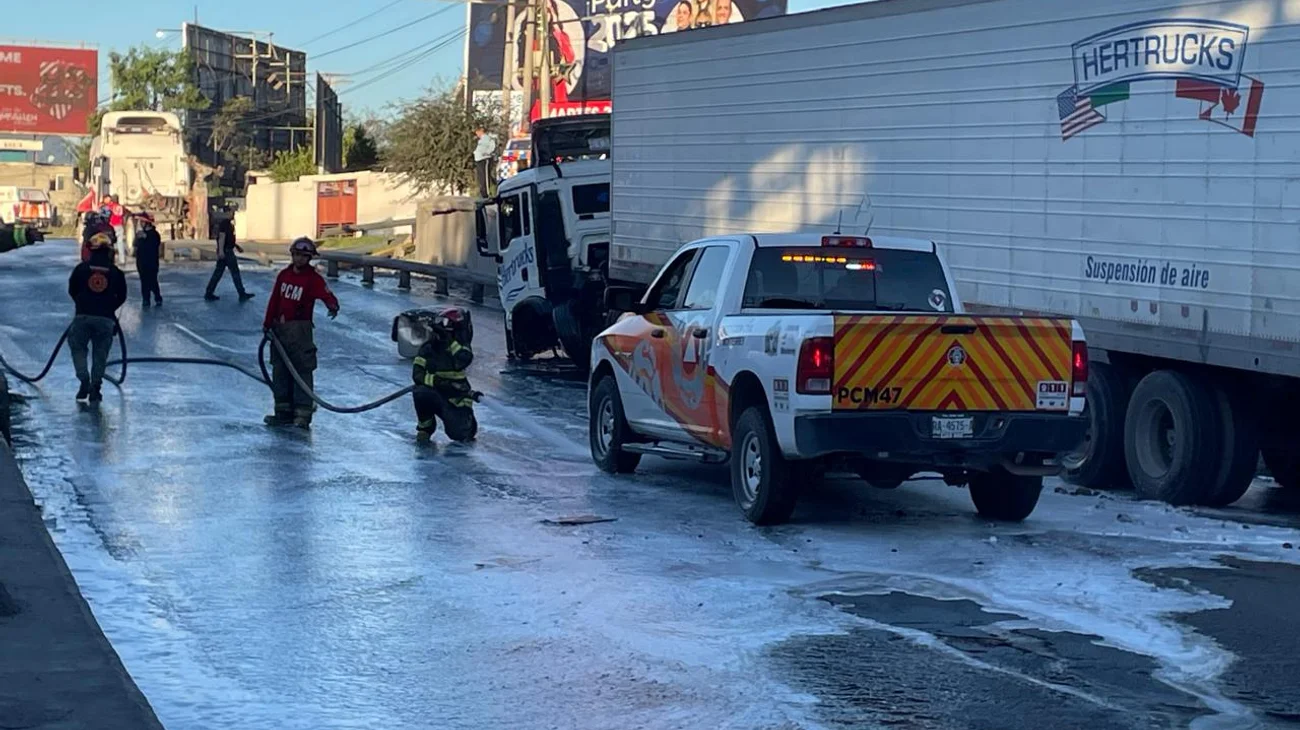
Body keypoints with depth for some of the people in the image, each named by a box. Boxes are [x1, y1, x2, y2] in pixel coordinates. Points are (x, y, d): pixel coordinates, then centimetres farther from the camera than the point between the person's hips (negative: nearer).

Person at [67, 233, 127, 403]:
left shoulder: (81, 268, 3)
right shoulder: (116, 272, 5)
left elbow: (72, 290, 12)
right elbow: (121, 296, 9)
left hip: (83, 316, 0)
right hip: (106, 319, 0)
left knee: (77, 347, 16)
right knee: (100, 353, 11)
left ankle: (84, 381, 0)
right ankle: (95, 387, 7)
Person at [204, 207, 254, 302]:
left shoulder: (228, 223, 17)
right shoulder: (224, 223, -15)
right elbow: (222, 236, -23)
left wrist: (237, 247, 27)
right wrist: (221, 250, -29)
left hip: (227, 251, 10)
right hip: (226, 251, -10)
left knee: (218, 272, 11)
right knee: (235, 272, -3)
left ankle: (209, 294, 12)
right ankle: (242, 295, 2)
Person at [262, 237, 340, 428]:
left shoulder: (314, 278, -8)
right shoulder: (284, 275, 9)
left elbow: (327, 295, -22)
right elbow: (274, 300, 15)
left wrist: (332, 305, -45)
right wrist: (267, 323, 17)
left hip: (300, 328, -7)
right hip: (279, 327, 7)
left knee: (302, 370, -8)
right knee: (280, 370, 12)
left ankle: (303, 414, -9)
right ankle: (284, 410, 21)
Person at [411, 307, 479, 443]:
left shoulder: (461, 348, -6)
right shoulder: (428, 348, -4)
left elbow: (463, 360, -30)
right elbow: (417, 375, -12)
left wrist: (451, 342, -28)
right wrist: (435, 380, -27)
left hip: (458, 399, -1)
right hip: (435, 395, 1)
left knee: (459, 433, -16)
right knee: (421, 392, -33)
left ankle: (467, 421, 24)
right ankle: (425, 426, -5)